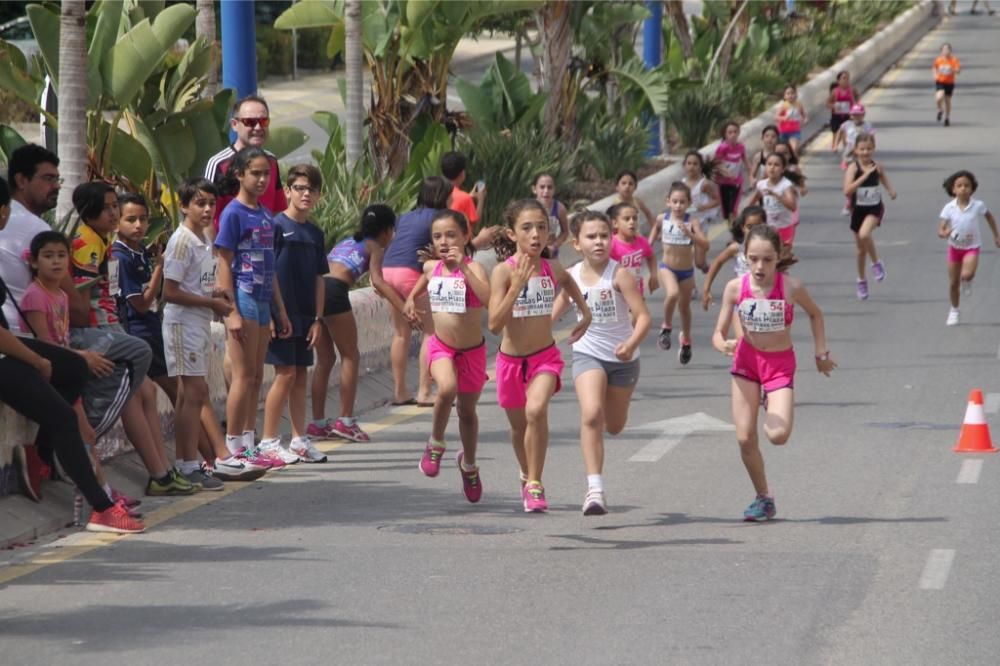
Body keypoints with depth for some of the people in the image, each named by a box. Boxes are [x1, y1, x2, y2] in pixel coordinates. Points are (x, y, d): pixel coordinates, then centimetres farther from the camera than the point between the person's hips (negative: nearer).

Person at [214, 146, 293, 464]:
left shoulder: (265, 215, 14)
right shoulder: (234, 213, -9)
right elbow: (224, 266, -12)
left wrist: (281, 310, 19)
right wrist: (232, 311, -17)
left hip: (263, 300, 8)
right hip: (243, 298, -8)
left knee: (256, 377, 10)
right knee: (244, 375, -6)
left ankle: (249, 444, 16)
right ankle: (233, 447, -2)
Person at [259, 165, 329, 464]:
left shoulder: (315, 234, 11)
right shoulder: (276, 226, -9)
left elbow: (319, 279, 13)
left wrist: (318, 319, 7)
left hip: (304, 316, 6)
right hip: (282, 314, -6)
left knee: (301, 376, 10)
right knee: (285, 373, -7)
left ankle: (299, 440, 16)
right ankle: (269, 441, -1)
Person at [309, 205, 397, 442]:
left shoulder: (346, 242, 30)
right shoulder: (374, 247, 11)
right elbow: (377, 280, -5)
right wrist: (404, 307, -11)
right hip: (334, 291, -7)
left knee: (324, 360, 14)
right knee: (350, 357, 5)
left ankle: (318, 423, 14)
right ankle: (346, 421, 1)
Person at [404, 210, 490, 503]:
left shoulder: (473, 268, -16)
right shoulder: (431, 267, -1)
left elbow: (487, 297, -36)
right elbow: (423, 281, 24)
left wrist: (463, 267, -37)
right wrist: (411, 299, 5)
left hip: (472, 350, -2)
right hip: (441, 346, 2)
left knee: (467, 410, 14)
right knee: (447, 388, -30)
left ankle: (469, 464, 40)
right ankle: (435, 444, -6)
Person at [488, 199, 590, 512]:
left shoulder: (552, 269, -4)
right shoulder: (504, 272, -15)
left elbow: (568, 281, 24)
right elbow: (494, 324, -23)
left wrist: (585, 312, 19)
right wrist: (517, 285, -30)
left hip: (545, 357, 0)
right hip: (511, 359, 0)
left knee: (536, 410, -27)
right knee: (519, 426, 17)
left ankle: (535, 484, -16)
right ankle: (527, 477, 46)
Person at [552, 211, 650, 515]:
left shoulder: (619, 275, -17)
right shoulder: (571, 276, -6)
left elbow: (643, 316, -21)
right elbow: (558, 308, 13)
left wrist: (631, 344, -38)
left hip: (623, 358, 0)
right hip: (588, 354, 0)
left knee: (614, 426, 15)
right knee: (591, 414, -24)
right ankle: (595, 489, -26)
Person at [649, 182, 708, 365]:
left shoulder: (692, 222, -16)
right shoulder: (662, 219, -8)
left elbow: (705, 245, -25)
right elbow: (656, 229, 15)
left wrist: (688, 233, -37)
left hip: (687, 270, 0)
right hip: (667, 267, 0)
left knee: (684, 306, 16)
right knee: (672, 293, -30)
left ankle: (686, 341, 41)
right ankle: (666, 327, -5)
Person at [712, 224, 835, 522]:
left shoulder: (791, 287, -19)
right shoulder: (736, 288, -15)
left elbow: (815, 314, 2)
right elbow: (719, 333, -10)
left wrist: (821, 353, 3)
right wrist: (724, 345, -33)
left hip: (780, 363, -2)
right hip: (746, 360, 2)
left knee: (778, 435, -20)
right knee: (745, 438, -4)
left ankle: (772, 407, 17)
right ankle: (763, 497, 17)